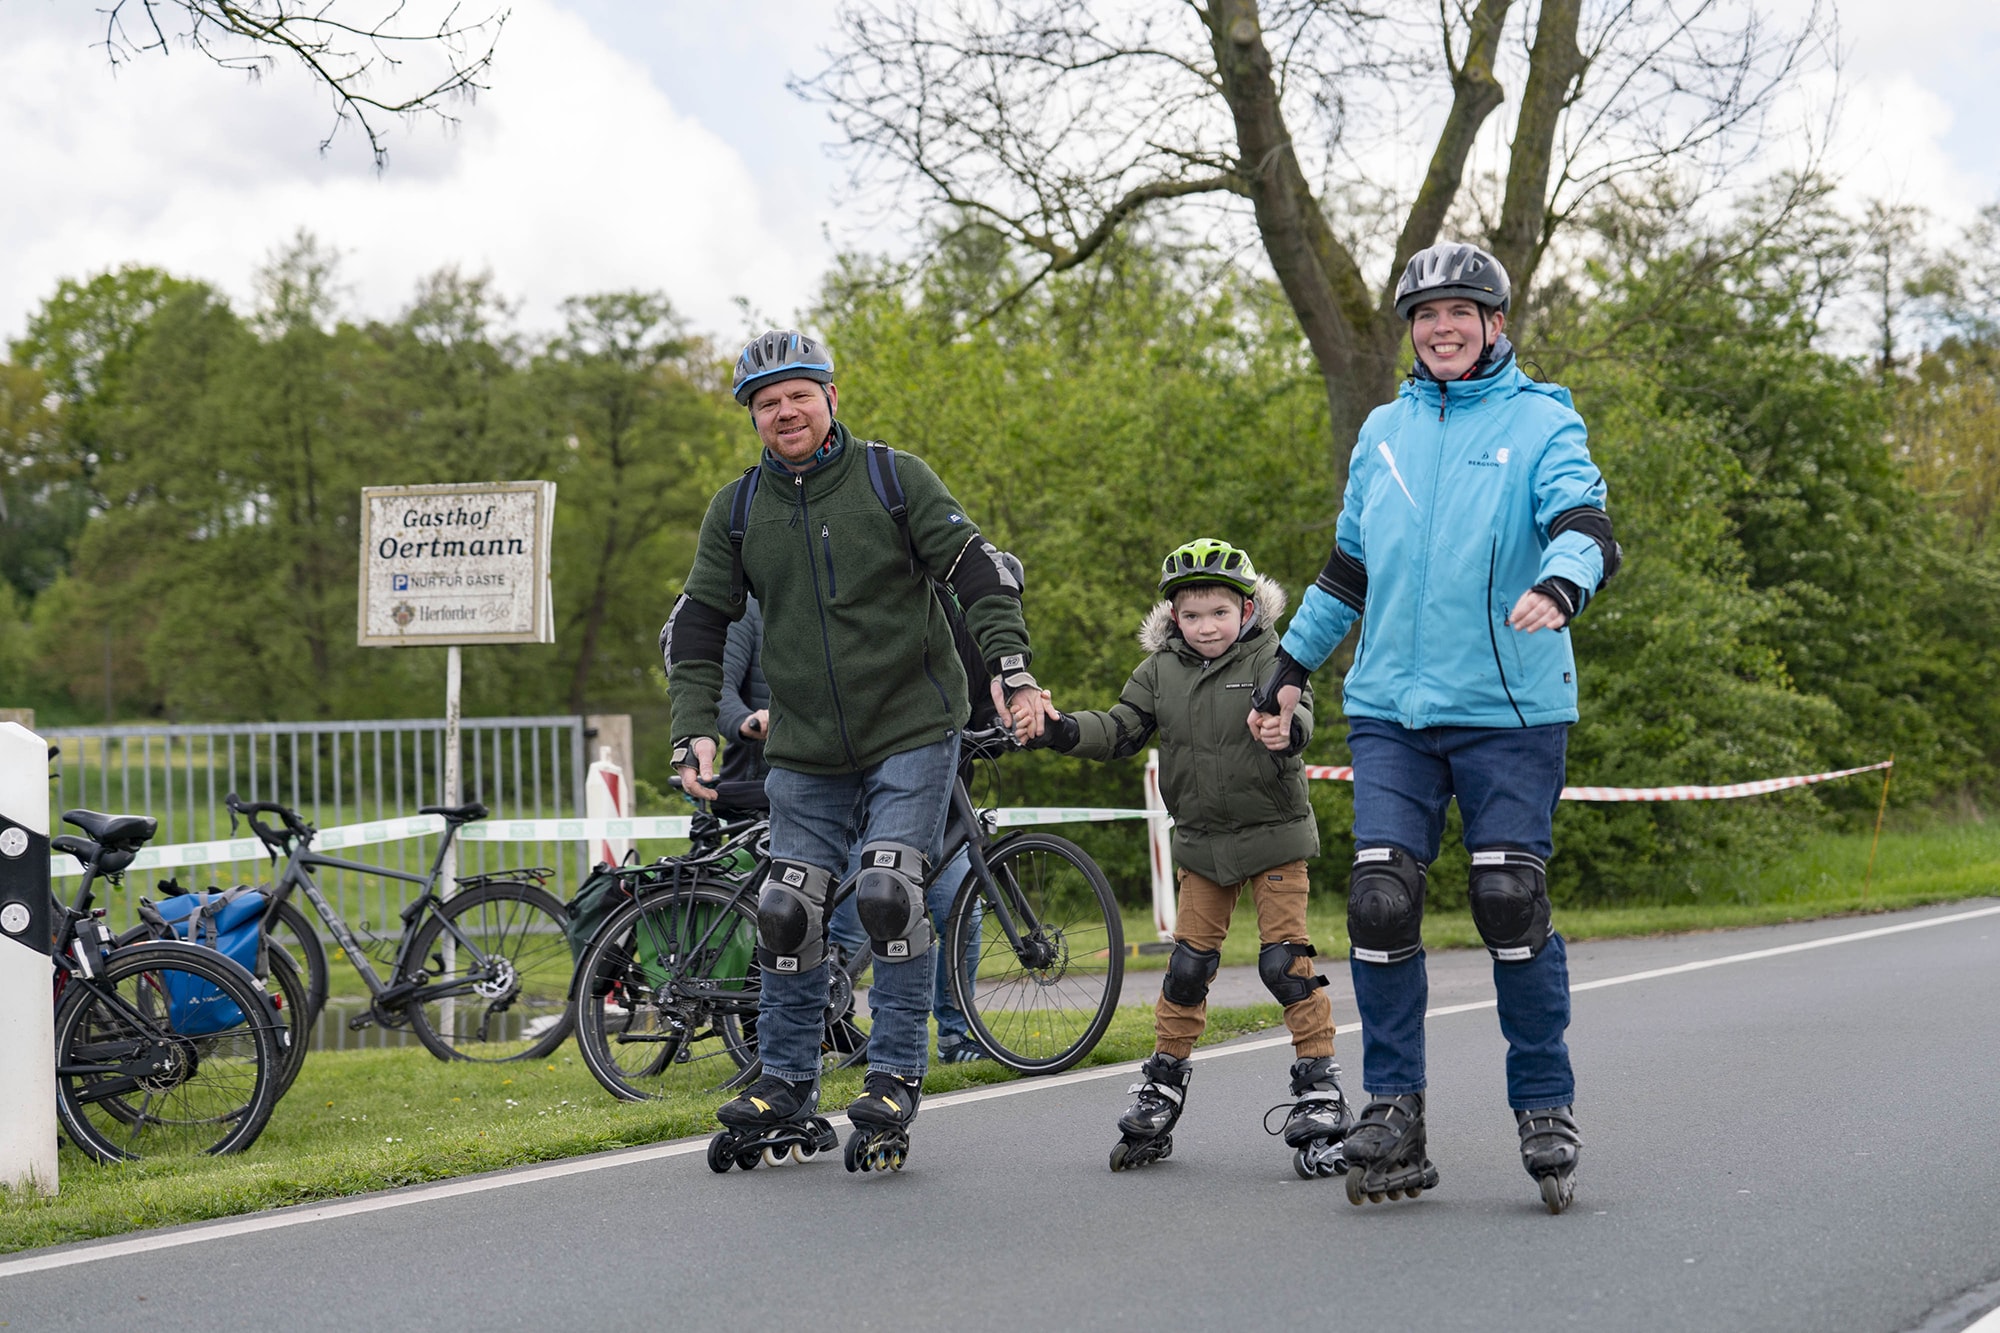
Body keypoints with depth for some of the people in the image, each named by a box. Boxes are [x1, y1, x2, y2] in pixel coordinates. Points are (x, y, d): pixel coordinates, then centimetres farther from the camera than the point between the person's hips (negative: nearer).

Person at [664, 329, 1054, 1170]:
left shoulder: (893, 479, -5)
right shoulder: (737, 510, 4)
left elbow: (978, 575, -6)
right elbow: (697, 625, 8)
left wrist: (1013, 672, -19)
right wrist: (695, 731, -3)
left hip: (911, 731, -4)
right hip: (806, 752, 4)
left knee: (889, 894, -15)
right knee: (787, 911, 2)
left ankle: (896, 1077, -3)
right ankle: (785, 1084, 15)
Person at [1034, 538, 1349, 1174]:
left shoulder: (1270, 661, -8)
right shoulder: (1162, 671, 3)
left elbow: (1297, 715, -24)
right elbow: (1120, 730, 2)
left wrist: (1285, 726, -48)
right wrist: (1064, 730, -17)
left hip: (1273, 835, -4)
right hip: (1202, 841, 4)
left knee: (1285, 961, -8)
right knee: (1187, 965, 6)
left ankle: (1319, 1090, -2)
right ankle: (1162, 1089, 16)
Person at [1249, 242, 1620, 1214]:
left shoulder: (1540, 422, 2)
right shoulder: (1383, 432, 17)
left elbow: (1586, 525, -14)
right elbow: (1349, 565, 26)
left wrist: (1558, 586, -36)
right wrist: (1289, 670, 26)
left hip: (1509, 709, -4)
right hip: (1390, 709, 4)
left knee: (1511, 904, -7)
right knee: (1381, 903, -6)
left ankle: (1546, 1108, 6)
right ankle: (1391, 1113, 2)